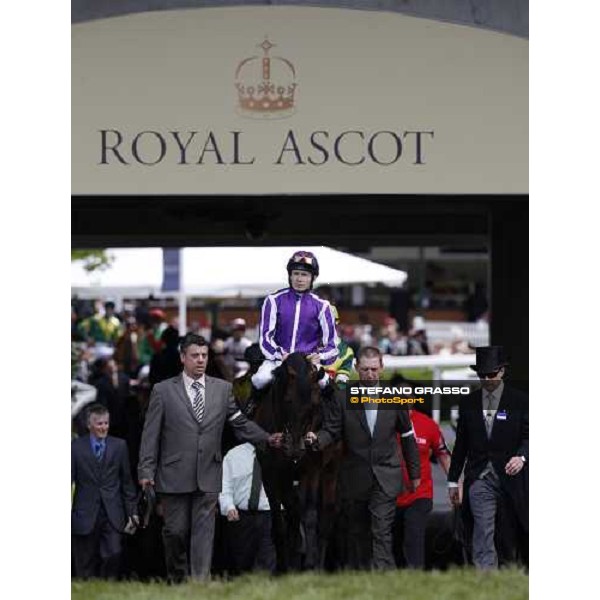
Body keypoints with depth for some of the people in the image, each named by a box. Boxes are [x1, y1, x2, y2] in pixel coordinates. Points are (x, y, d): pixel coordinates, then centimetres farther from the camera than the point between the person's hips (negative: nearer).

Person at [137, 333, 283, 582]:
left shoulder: (223, 389, 9)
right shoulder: (163, 391, 2)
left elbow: (240, 422, 10)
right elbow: (150, 434, 0)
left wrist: (267, 438, -4)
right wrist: (146, 471, -6)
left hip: (208, 477, 2)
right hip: (174, 476, -1)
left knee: (204, 532, -3)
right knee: (176, 531, 5)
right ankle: (177, 579, 24)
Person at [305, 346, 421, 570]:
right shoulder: (343, 398, 1)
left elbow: (407, 436, 10)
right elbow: (331, 431, 0)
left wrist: (414, 474, 13)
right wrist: (317, 440, -23)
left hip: (385, 479, -1)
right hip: (355, 480, 1)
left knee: (381, 533, -12)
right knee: (357, 533, 8)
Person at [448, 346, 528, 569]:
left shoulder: (519, 400, 2)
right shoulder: (469, 403, 10)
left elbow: (527, 435, 0)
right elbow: (461, 444, 14)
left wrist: (521, 457, -21)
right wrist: (453, 480, 13)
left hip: (510, 475, -1)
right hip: (480, 477, 1)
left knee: (512, 532, 4)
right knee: (483, 531, -9)